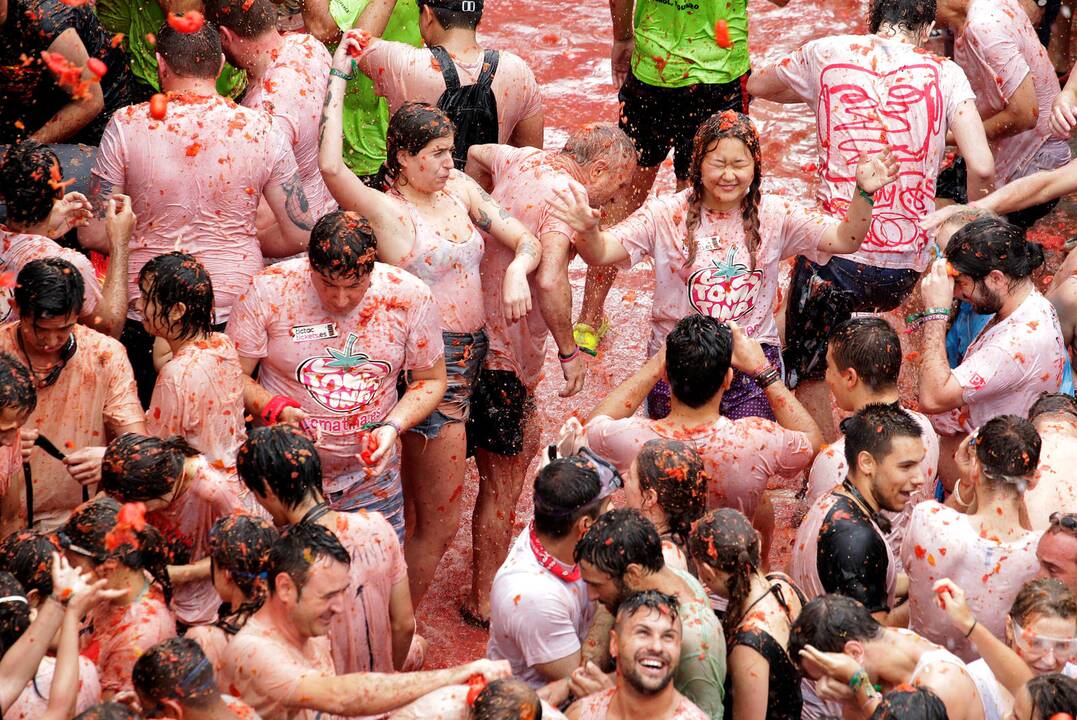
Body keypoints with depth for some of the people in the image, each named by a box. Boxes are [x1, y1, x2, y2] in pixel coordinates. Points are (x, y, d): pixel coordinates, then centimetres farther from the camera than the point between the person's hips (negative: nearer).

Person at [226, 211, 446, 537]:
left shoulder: (409, 296, -10)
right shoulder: (269, 292, -15)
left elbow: (431, 379, 4)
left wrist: (393, 427, -13)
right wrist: (276, 410, -25)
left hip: (370, 476, 2)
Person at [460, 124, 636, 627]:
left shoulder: (523, 161, 5)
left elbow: (476, 155, 29)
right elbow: (550, 280, -35)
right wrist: (569, 351, -24)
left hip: (484, 332, 9)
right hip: (504, 352, -9)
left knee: (524, 444, 27)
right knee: (503, 479, 1)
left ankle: (499, 557, 39)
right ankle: (483, 600, 11)